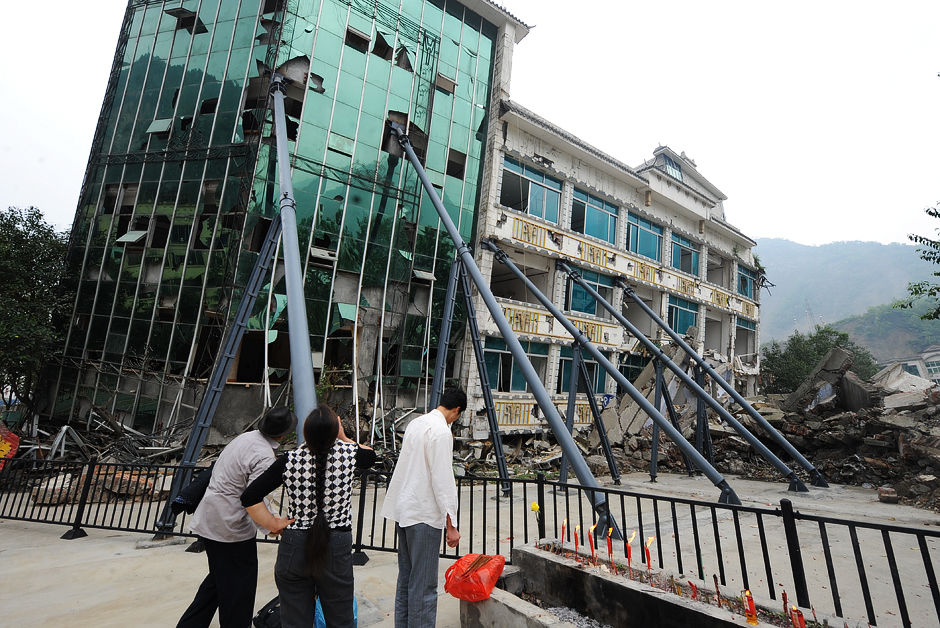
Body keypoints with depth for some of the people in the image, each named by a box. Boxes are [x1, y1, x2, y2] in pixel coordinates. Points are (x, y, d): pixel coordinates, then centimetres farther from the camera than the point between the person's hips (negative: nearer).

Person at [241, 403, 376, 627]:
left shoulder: (290, 460, -12)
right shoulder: (348, 453, -14)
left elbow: (249, 497, -10)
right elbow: (370, 455, 9)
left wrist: (275, 525, -1)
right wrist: (343, 437, 14)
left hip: (294, 547, 1)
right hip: (336, 548, -1)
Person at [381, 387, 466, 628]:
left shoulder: (416, 423, 8)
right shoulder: (441, 431, -18)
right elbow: (443, 480, -20)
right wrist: (451, 525, -15)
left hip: (403, 509, 9)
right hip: (424, 514, -9)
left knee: (406, 576, 20)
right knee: (423, 583, 3)